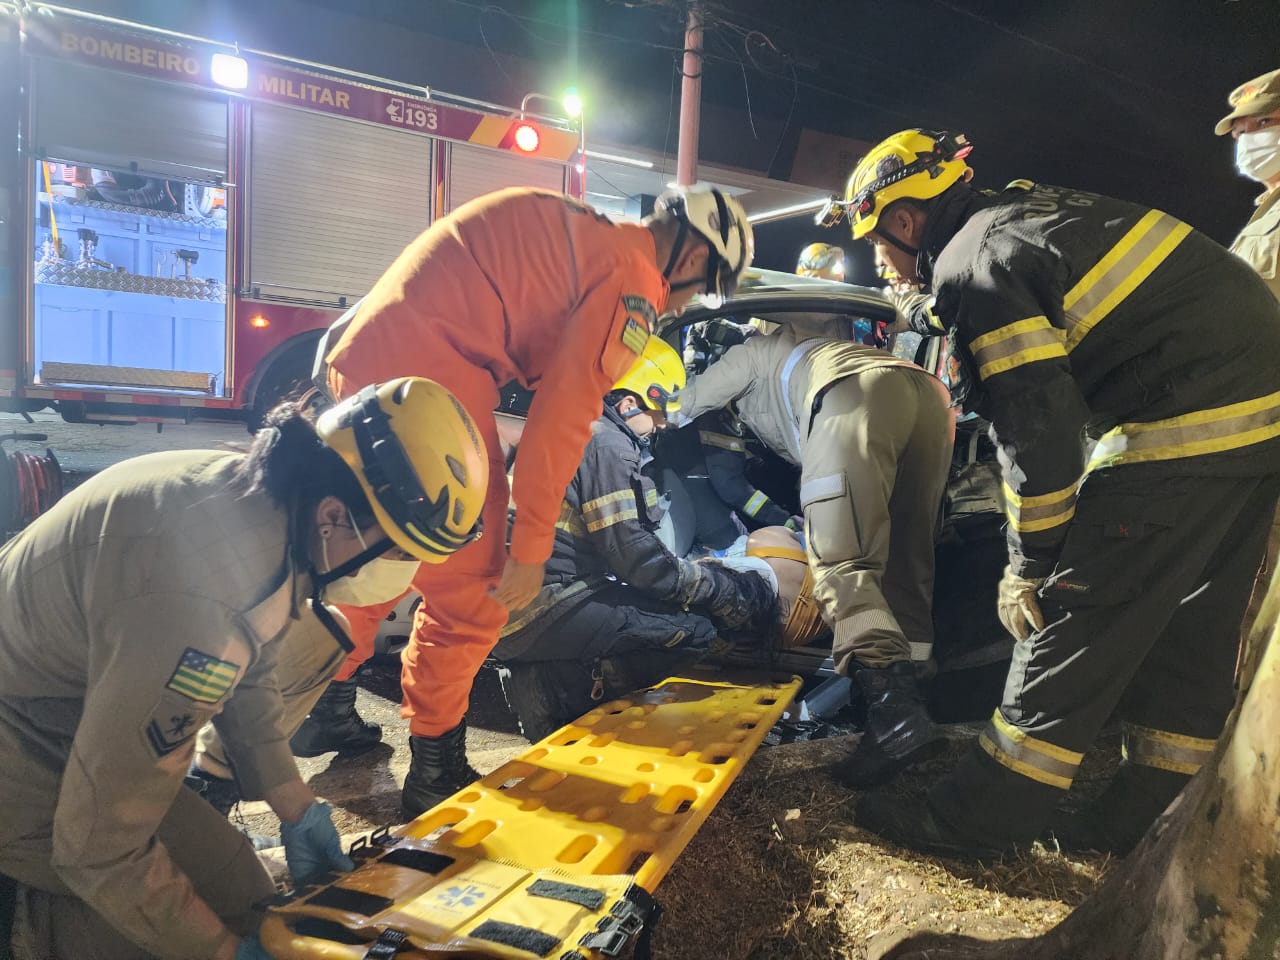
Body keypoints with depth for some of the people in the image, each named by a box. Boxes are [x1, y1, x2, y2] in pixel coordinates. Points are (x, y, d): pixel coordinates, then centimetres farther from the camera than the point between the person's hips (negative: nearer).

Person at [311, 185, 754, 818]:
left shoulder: (577, 229, 21)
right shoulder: (631, 278, -6)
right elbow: (562, 418, -12)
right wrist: (530, 551, -6)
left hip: (359, 356, 10)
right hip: (429, 379, -10)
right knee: (470, 592, 3)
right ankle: (435, 771, 15)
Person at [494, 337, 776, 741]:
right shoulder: (605, 443, -13)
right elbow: (637, 559, -16)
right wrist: (728, 591, -5)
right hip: (539, 609, -10)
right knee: (695, 629, -12)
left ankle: (543, 671, 7)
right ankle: (554, 689, -5)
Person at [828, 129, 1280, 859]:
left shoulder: (973, 268, -12)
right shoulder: (1031, 207, 16)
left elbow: (1038, 428, -16)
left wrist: (1031, 566, -5)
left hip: (1189, 427, -10)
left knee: (1077, 618, -3)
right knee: (1191, 632, 14)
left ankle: (976, 821, 7)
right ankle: (1141, 822, 28)